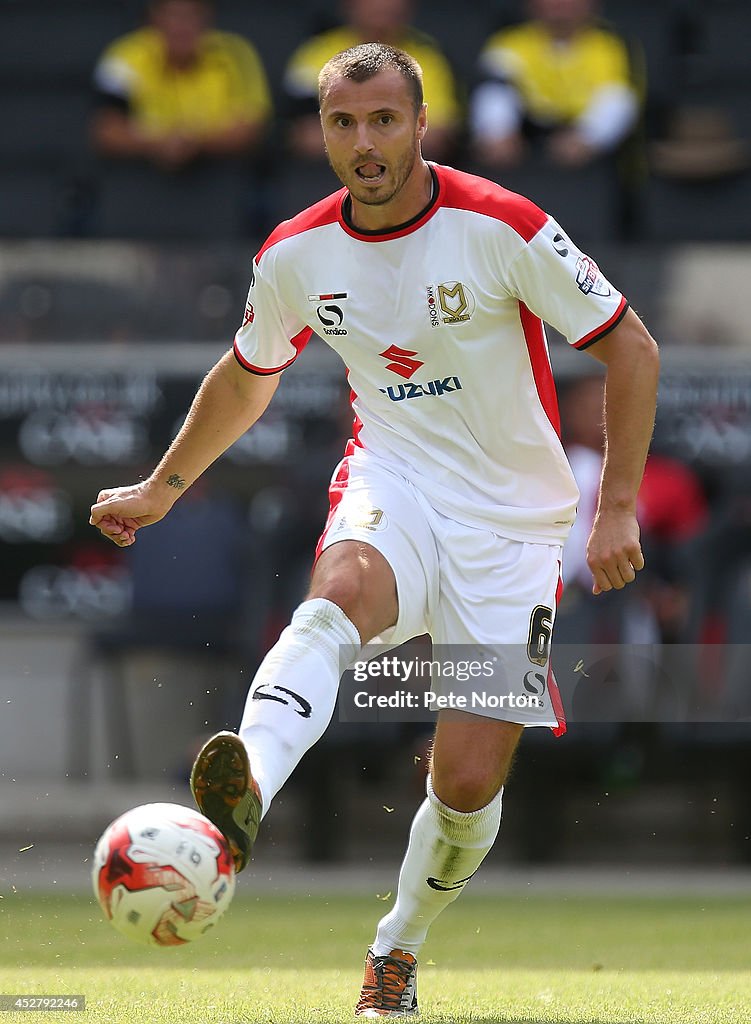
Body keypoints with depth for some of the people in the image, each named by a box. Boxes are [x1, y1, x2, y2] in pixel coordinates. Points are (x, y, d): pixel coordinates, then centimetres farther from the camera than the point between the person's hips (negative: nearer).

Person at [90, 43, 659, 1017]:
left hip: (511, 519, -1)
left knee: (470, 782, -7)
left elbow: (631, 349, -6)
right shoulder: (296, 254, 0)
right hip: (393, 487, 1)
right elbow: (247, 378, 21)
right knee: (340, 592, -37)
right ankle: (245, 797, -64)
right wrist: (161, 490, 25)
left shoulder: (502, 226, -13)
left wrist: (618, 507, -12)